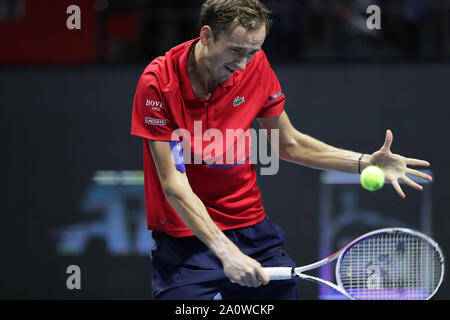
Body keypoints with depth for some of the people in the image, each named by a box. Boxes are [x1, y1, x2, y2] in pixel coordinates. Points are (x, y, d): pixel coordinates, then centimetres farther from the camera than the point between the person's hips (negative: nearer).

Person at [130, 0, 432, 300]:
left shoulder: (256, 66, -5)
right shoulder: (158, 83, -19)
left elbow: (289, 144, 9)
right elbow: (174, 185, -22)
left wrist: (366, 162, -4)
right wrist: (225, 251, -31)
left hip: (253, 229, 4)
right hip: (185, 238, -4)